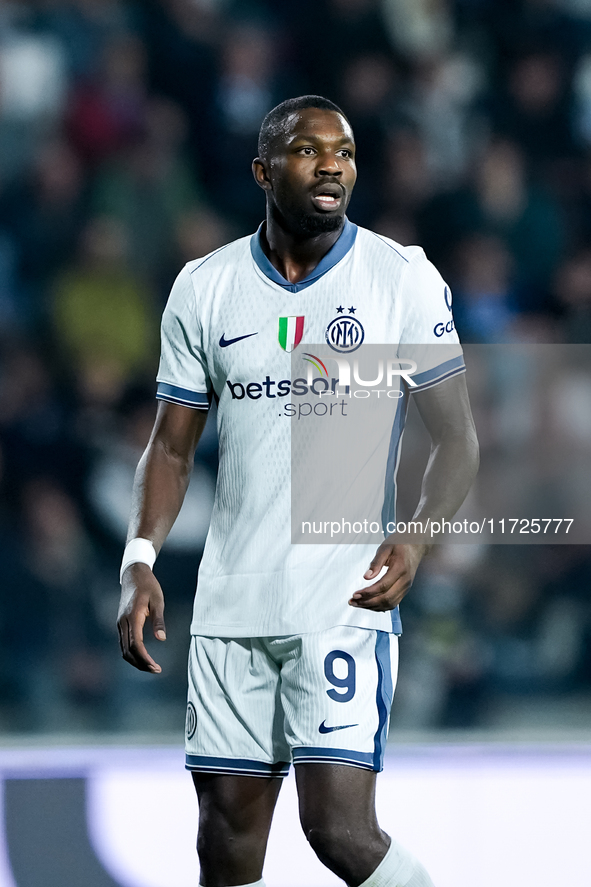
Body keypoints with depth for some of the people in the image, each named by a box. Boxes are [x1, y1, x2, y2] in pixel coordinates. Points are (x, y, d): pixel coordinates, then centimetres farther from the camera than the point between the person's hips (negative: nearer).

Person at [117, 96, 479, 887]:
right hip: (230, 604, 3)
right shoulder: (205, 288, 7)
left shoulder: (402, 279, -1)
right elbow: (173, 446, 12)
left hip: (348, 600, -3)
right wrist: (140, 562, -4)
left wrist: (416, 539, -17)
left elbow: (457, 441, 1)